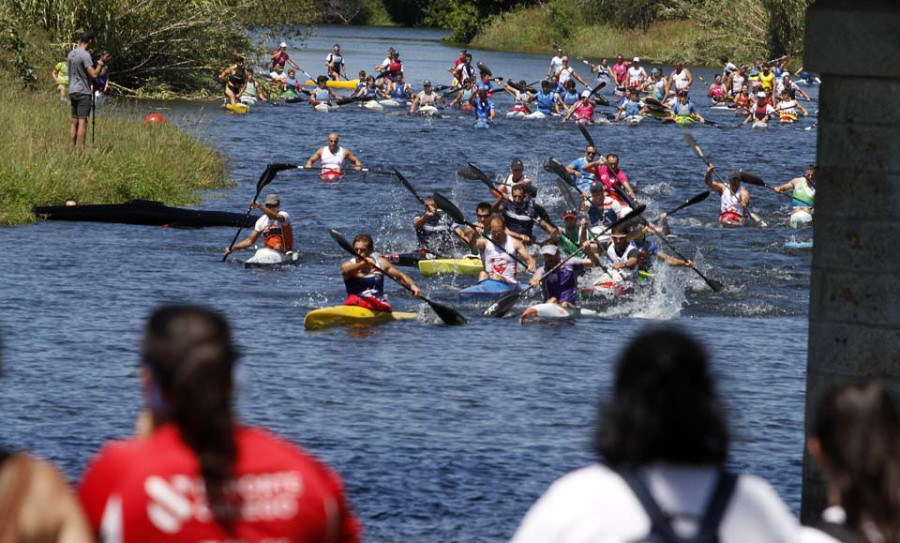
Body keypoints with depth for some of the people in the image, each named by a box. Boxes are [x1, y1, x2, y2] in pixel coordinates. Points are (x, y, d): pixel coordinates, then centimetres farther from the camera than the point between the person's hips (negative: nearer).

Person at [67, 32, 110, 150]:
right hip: (83, 92, -8)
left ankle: (71, 147, 9)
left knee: (74, 121, 10)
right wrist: (101, 62, -10)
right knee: (82, 122, -8)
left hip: (72, 91, 8)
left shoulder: (71, 54, 11)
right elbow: (94, 74, -19)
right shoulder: (85, 55, -14)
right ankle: (80, 148, -12)